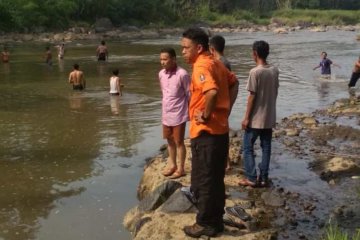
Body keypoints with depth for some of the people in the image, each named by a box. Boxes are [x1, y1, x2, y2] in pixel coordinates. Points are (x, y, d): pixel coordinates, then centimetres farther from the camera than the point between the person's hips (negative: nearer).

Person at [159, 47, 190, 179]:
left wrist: (190, 112, -6)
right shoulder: (161, 74, 2)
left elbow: (189, 94, -11)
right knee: (170, 140, 18)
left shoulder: (182, 74, -18)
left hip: (178, 115, -6)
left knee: (179, 142, 4)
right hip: (166, 114, 7)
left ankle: (180, 168, 16)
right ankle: (172, 164, 34)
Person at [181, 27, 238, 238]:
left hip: (206, 132, -9)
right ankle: (216, 220, 27)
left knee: (203, 181, 4)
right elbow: (234, 83, 24)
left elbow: (212, 92, -35)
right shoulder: (214, 63, 12)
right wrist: (227, 109, 16)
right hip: (220, 130, 9)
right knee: (215, 179, 17)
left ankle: (206, 224, 15)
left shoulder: (201, 66, -17)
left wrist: (206, 115, -20)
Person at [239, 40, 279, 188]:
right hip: (270, 117, 6)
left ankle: (251, 178, 6)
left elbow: (252, 96, -16)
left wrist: (246, 117, -10)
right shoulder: (275, 71, 3)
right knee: (266, 148, 12)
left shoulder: (255, 72, -17)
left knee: (248, 148, 6)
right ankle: (263, 178, 16)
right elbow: (275, 92, 10)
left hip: (256, 118, -6)